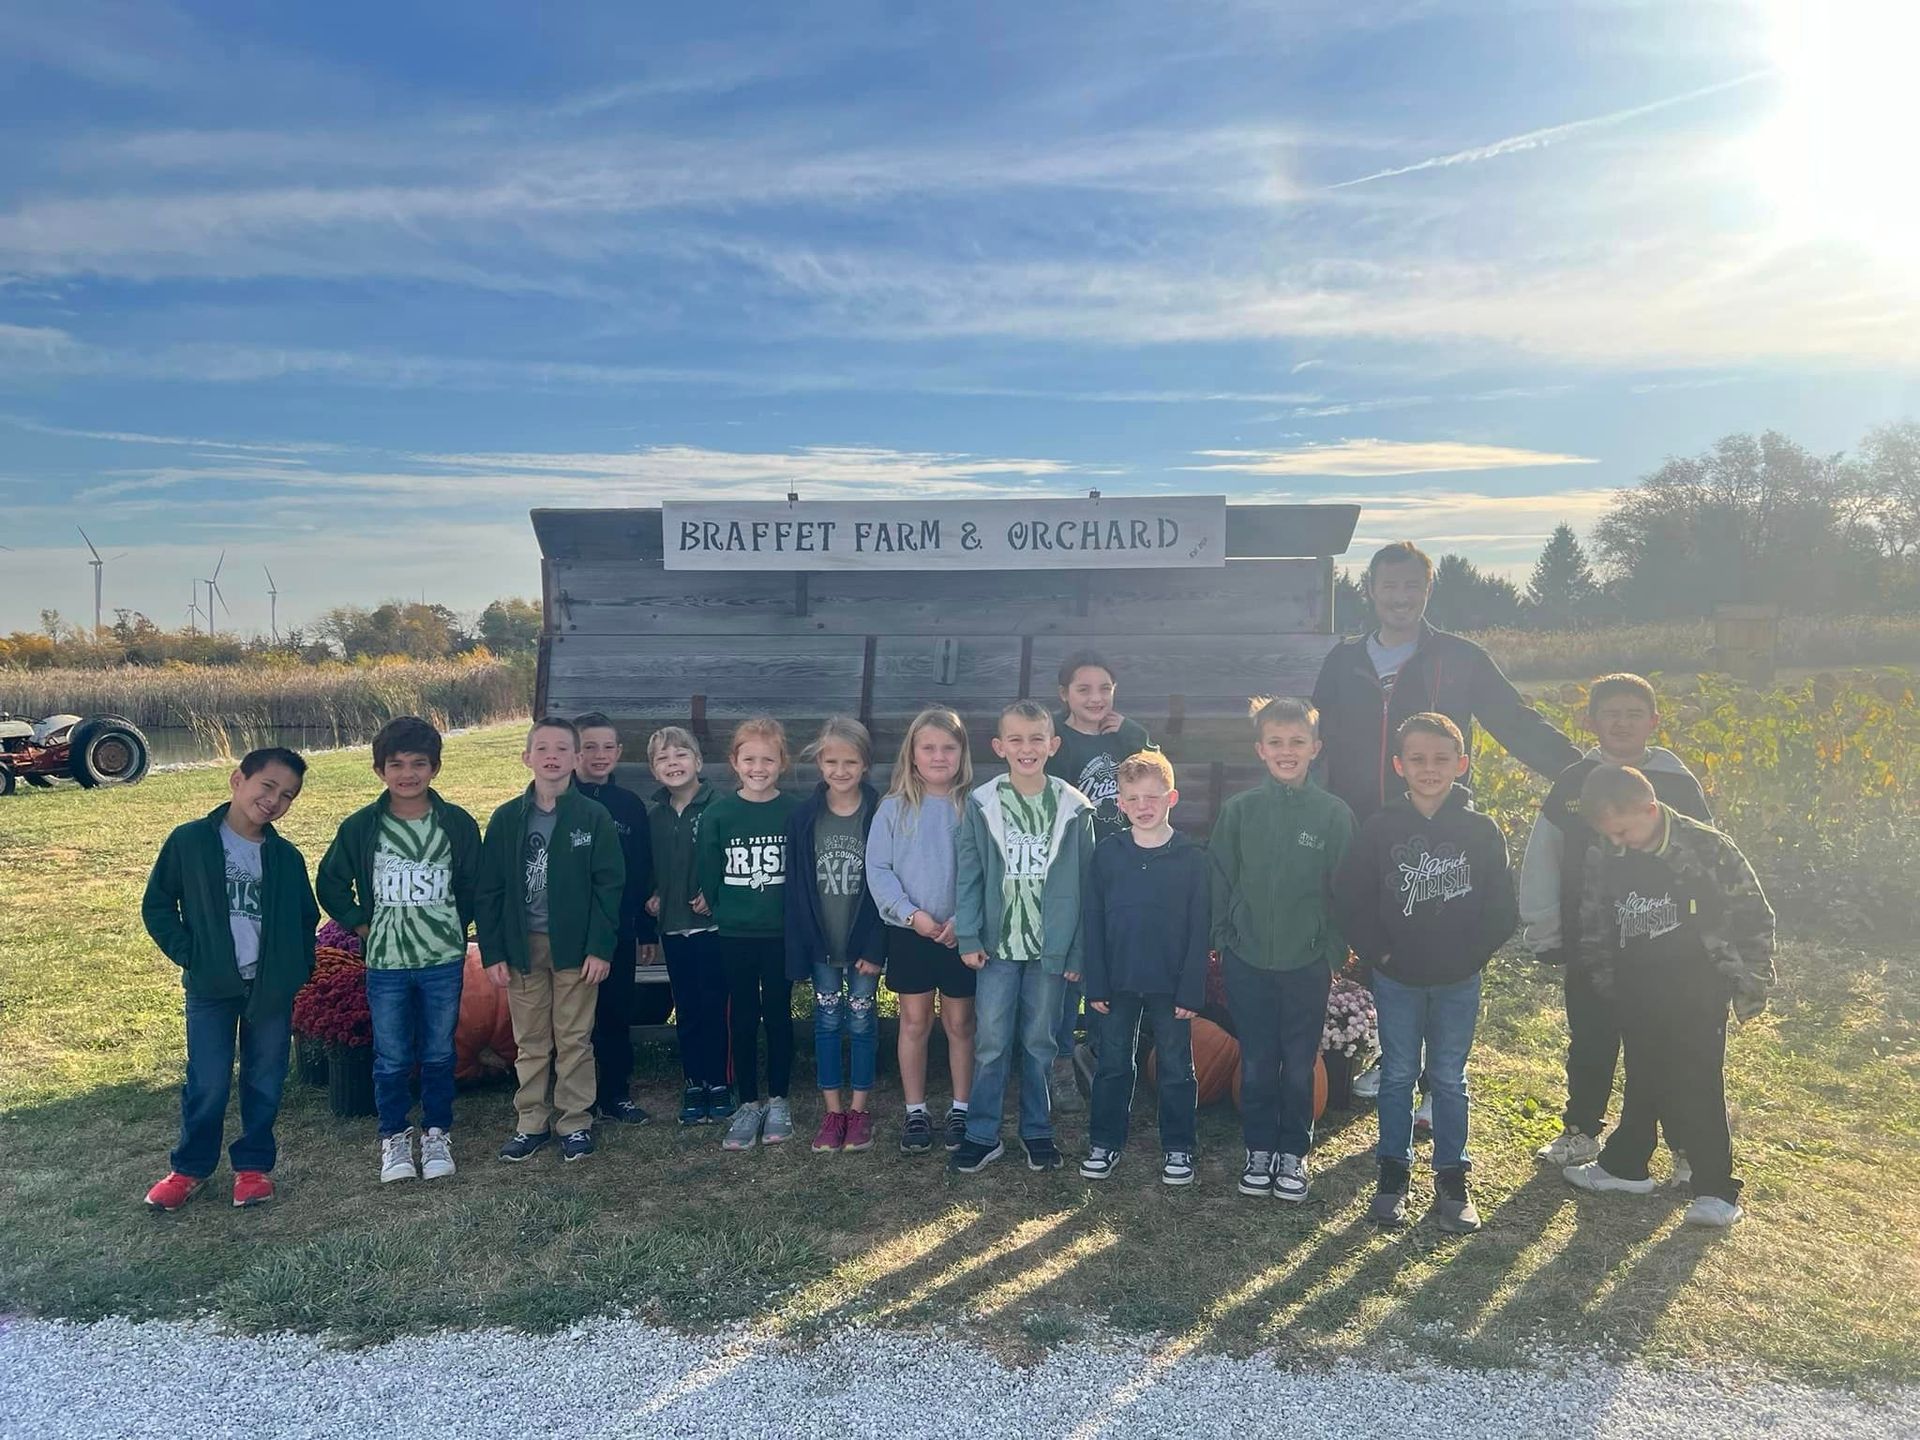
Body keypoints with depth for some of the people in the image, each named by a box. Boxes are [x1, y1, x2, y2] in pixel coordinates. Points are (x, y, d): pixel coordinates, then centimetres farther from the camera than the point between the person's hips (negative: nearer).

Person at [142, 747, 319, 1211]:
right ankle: (190, 1167, 21)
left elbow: (306, 918, 15)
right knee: (207, 1084, 1)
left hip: (272, 989, 3)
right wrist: (187, 954, -5)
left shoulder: (286, 858, 4)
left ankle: (253, 1165, 24)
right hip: (211, 987, -2)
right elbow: (156, 905, 3)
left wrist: (298, 966, 3)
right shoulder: (191, 841, -3)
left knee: (265, 1082, 9)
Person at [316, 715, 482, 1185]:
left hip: (443, 961, 0)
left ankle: (437, 1133, 28)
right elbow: (330, 883, 8)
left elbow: (473, 884, 8)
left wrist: (452, 927, 4)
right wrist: (361, 925, 2)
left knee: (439, 1054, 11)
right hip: (385, 964, 0)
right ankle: (394, 1137, 27)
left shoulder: (458, 824, -4)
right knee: (392, 1058, 10)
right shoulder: (360, 826, -4)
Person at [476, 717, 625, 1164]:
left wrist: (600, 948, -11)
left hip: (575, 946, -2)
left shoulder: (594, 817, -4)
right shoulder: (507, 819, 2)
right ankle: (531, 1123, 23)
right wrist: (493, 953, -2)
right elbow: (489, 891, 3)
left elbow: (608, 886, -6)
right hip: (523, 946, 2)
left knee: (574, 1039, 7)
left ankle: (575, 1123, 18)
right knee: (530, 1041, 11)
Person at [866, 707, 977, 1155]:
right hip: (909, 932, 0)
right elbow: (878, 870, -5)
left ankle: (961, 1110, 26)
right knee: (914, 1022, 10)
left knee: (959, 1023, 11)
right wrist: (912, 914, -15)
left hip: (961, 933, 0)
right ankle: (916, 1112, 22)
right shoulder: (894, 808, -3)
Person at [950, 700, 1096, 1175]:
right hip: (997, 944, 0)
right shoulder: (981, 804, -3)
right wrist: (968, 937, -6)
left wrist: (1077, 951, -1)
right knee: (990, 1043, 2)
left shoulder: (1074, 808, -3)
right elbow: (968, 875, 0)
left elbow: (1084, 883, 0)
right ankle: (982, 1135, 15)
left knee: (1039, 1043, 11)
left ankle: (1037, 1131, 26)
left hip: (1050, 946, 0)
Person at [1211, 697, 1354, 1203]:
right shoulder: (1239, 809, -3)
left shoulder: (1334, 814, -5)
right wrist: (1219, 939, 1)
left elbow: (1343, 889, -1)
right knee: (1256, 1063, 10)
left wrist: (1335, 952, -2)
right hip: (1247, 960, 1)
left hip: (1307, 962, 0)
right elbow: (1220, 880, 3)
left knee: (1300, 1065, 10)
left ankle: (1294, 1152, 27)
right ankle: (1259, 1149, 27)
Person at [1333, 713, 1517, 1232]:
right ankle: (1393, 1174, 25)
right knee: (1397, 1077, 11)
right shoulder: (1380, 828, -7)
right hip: (1396, 979, 0)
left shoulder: (1482, 832, -6)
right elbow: (1350, 899, -4)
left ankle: (1452, 1179, 26)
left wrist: (1470, 954, -9)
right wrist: (1379, 953, -9)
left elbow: (1503, 910, -2)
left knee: (1449, 1079, 12)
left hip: (1459, 981, 0)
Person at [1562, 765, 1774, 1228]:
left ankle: (1716, 1190, 12)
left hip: (1697, 998, -5)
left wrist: (1749, 987, -6)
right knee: (1642, 1084, 17)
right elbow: (1595, 929, 11)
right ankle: (1625, 1165, 31)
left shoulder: (1710, 850, -14)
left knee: (1698, 1090, 0)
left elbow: (1754, 917, -8)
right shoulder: (1610, 863, -1)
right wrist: (1607, 988, 11)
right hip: (1638, 998, 5)